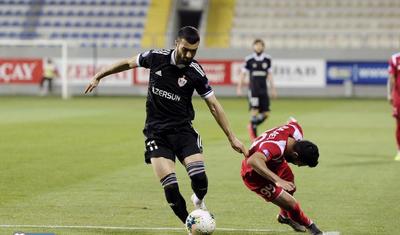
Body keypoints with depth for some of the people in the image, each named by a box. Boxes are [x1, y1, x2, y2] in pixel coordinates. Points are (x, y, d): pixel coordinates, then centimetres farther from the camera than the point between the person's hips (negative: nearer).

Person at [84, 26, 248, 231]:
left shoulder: (196, 72, -7)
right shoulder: (157, 57, -6)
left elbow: (214, 106, 0)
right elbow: (128, 63, 13)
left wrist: (232, 138, -1)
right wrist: (99, 76, 18)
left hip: (183, 129, 0)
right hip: (156, 132, 0)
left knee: (199, 179, -19)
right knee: (170, 188, -15)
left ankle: (199, 202, 17)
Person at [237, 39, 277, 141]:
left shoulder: (267, 59, 6)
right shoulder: (249, 59, -2)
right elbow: (243, 74, 5)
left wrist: (273, 89, 16)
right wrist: (239, 88, 3)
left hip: (263, 89, 4)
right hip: (253, 89, -4)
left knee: (266, 113, 0)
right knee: (255, 110, -10)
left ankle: (252, 126, 25)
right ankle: (254, 135, 2)